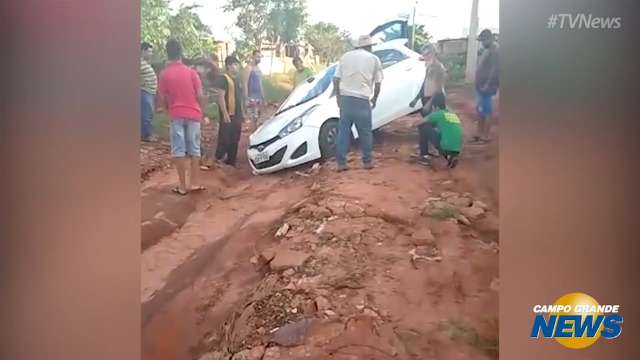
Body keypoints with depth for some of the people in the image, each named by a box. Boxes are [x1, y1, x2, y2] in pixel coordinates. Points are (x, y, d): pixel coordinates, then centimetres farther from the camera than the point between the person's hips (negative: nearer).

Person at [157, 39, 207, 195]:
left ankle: (182, 185, 5)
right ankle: (194, 183, 10)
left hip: (176, 115, -1)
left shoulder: (164, 74, -3)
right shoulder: (191, 72, -2)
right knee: (194, 149, 8)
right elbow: (200, 96, -3)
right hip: (193, 114, 1)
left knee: (178, 150, 3)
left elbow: (162, 100, 0)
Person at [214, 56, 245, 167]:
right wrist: (225, 114, -22)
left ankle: (231, 162, 21)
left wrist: (242, 112, 20)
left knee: (234, 141, 12)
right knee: (225, 140, -7)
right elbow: (220, 97, -17)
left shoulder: (237, 80, 17)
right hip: (228, 115, -9)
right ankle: (218, 160, 2)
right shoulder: (223, 79, -11)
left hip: (237, 115, 9)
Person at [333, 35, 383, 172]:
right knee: (365, 132, 9)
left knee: (343, 131, 7)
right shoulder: (374, 59, 8)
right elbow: (377, 83, 8)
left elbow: (336, 79, 8)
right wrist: (374, 100, 21)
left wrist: (338, 97, 15)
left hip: (345, 98, 3)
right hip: (362, 100, -2)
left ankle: (341, 163, 6)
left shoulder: (345, 56, 14)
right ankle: (367, 161, 17)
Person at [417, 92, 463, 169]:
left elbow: (423, 122, 15)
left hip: (445, 147, -7)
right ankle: (450, 157, 14)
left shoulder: (438, 114, 1)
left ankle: (425, 157, 8)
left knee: (424, 128, 7)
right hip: (457, 150, 7)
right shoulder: (454, 115, 21)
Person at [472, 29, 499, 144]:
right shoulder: (486, 50, 17)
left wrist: (488, 85, -23)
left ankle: (485, 137, 0)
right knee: (480, 111, 14)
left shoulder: (495, 50, -14)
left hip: (486, 86, -10)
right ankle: (479, 134, 22)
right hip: (480, 85, 10)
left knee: (486, 112, -5)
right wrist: (478, 84, 16)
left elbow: (495, 69, -22)